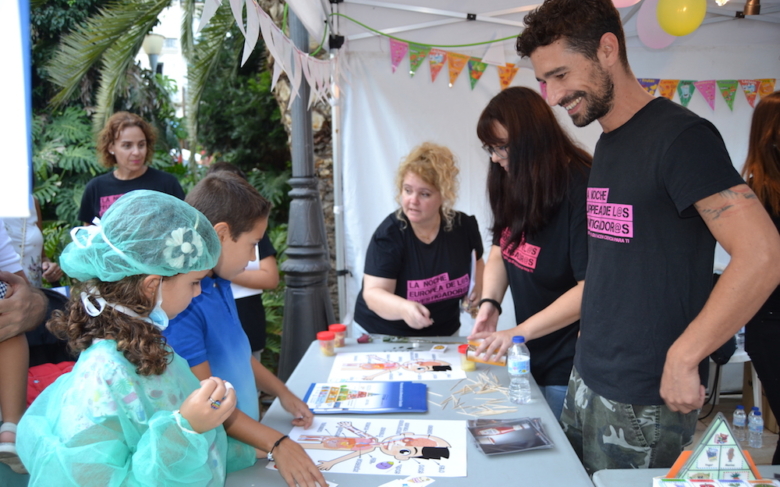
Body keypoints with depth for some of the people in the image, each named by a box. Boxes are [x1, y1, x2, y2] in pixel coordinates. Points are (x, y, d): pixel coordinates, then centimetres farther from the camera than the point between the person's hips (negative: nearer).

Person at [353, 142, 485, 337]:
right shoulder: (389, 234, -18)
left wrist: (479, 284, -5)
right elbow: (373, 293, -22)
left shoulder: (464, 226, -5)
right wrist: (404, 308, -41)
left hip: (444, 335, 1)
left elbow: (477, 262, 15)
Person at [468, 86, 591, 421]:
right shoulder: (516, 185, 4)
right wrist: (490, 302, -7)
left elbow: (591, 287, -24)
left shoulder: (582, 189, -20)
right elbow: (500, 251, 11)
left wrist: (518, 333, -24)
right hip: (530, 357, 7)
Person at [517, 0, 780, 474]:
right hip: (586, 380, 7)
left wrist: (682, 358, -20)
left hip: (643, 400, -7)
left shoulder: (678, 135, -14)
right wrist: (591, 332, 8)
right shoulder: (607, 142, 11)